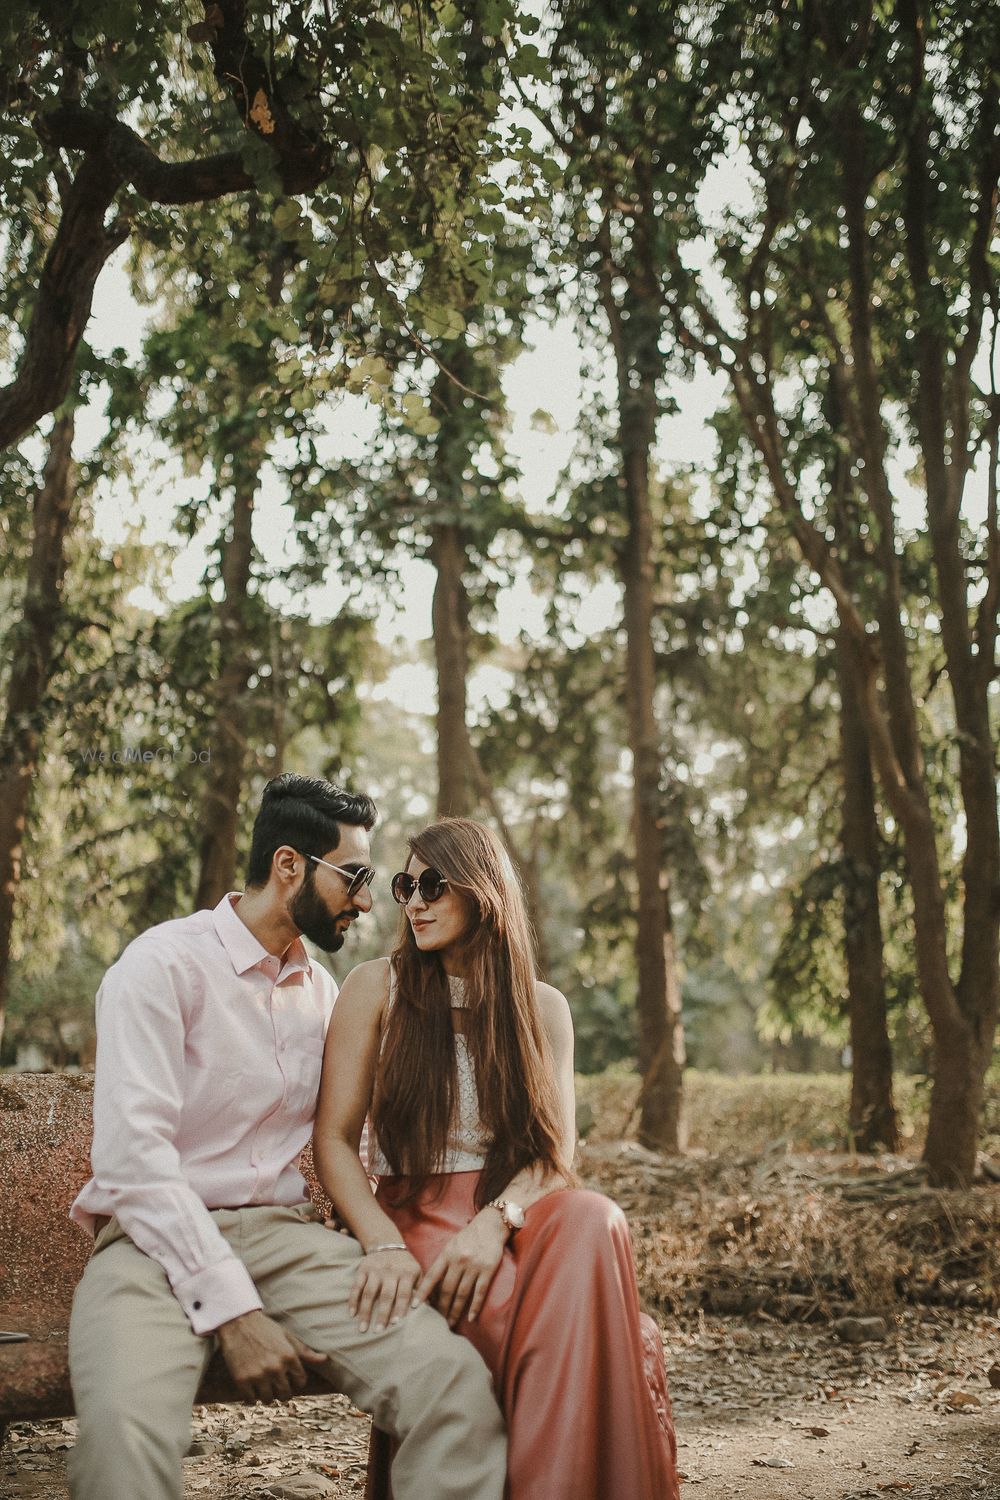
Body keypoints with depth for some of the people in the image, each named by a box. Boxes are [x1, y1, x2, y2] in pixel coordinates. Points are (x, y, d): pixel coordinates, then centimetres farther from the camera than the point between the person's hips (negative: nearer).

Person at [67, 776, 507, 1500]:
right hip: (161, 1241, -4)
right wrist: (231, 1311, -20)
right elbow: (133, 1151, -15)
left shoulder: (323, 990, 17)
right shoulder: (164, 963, -5)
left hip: (286, 1235, 5)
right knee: (127, 1425, -39)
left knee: (456, 1380, -25)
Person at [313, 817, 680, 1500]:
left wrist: (496, 1220, -21)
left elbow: (556, 1150, 1)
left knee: (592, 1221, -35)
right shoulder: (378, 988, 4)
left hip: (514, 1217, 2)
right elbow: (333, 1141, -1)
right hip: (415, 1216, -2)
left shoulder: (543, 1007, 10)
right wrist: (385, 1246, -19)